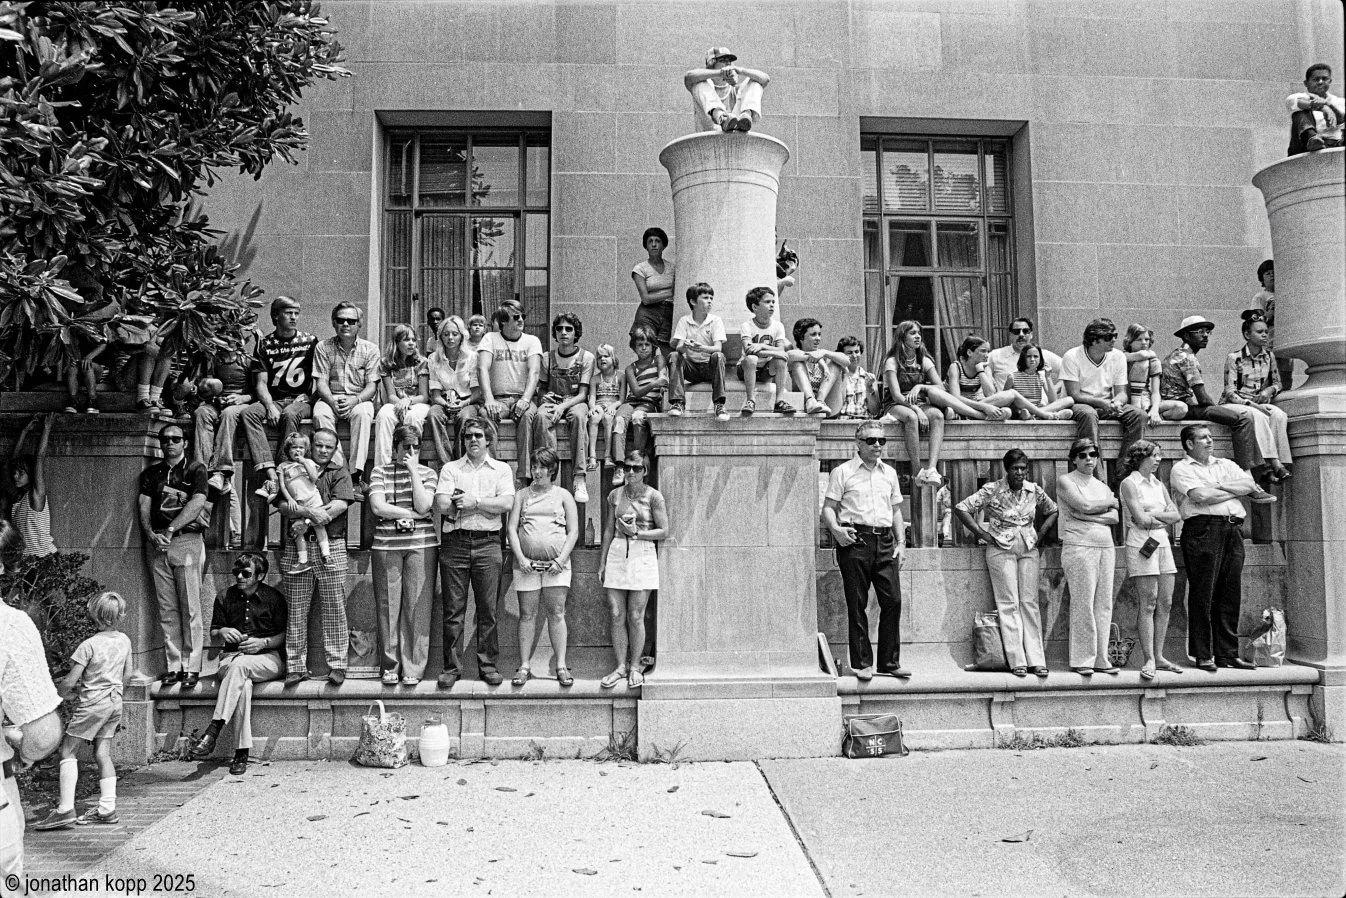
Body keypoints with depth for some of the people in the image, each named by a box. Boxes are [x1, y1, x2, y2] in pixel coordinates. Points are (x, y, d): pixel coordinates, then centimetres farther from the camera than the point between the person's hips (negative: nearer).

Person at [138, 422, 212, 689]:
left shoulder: (196, 471, 4)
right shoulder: (151, 473, 16)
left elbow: (196, 504, -9)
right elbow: (144, 506, 7)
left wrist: (170, 530, -16)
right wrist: (151, 534, -10)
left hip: (188, 541, -4)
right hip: (157, 544, 4)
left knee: (190, 607, -5)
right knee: (167, 609, 4)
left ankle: (191, 667, -2)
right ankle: (174, 666, 9)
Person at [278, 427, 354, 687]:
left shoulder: (339, 473, 11)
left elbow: (339, 505, -5)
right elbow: (283, 505, -1)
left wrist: (307, 522, -11)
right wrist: (309, 511, -18)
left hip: (331, 546, -1)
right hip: (296, 548, 1)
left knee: (334, 608, 0)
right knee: (296, 610, 3)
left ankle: (337, 665, 5)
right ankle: (295, 666, 10)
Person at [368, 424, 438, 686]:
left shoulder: (427, 473, 8)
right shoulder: (380, 472, 8)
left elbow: (423, 506, -8)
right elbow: (378, 507, -5)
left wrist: (413, 471, -7)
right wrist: (412, 514, -7)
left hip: (421, 545, 0)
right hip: (386, 545, 0)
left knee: (417, 606, -2)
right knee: (387, 606, 2)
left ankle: (413, 667, 5)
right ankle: (390, 666, 13)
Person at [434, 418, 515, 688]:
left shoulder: (501, 469, 11)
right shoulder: (450, 469, 11)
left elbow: (507, 503, -5)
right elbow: (441, 505, -4)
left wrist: (474, 501, -10)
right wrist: (485, 505, -5)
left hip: (487, 544, 0)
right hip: (455, 542, 0)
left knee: (488, 609, 2)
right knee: (453, 610, 2)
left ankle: (488, 664, 11)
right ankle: (452, 666, 10)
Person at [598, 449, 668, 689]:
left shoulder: (653, 496, -2)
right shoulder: (615, 495, 10)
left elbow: (664, 531, -2)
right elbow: (608, 531, 14)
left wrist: (637, 533, -13)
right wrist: (602, 563, 13)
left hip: (643, 556, -3)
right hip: (616, 555, 3)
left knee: (635, 616, 0)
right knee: (616, 615, 2)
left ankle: (635, 667, 13)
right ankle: (621, 666, 12)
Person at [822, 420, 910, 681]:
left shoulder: (889, 473, 19)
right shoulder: (842, 472, 4)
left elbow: (896, 510, 21)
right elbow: (828, 508, 1)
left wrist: (901, 542, 11)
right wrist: (836, 529, -18)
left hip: (885, 541, 4)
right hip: (855, 541, -4)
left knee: (893, 600, -2)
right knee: (857, 603, -2)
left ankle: (890, 662, 9)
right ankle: (862, 663, 5)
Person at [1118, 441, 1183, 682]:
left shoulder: (1158, 484, 17)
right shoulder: (1129, 483, -4)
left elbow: (1176, 515, 9)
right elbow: (1140, 519, -13)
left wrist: (1154, 514, -6)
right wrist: (1163, 517, 1)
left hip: (1162, 544, 7)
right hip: (1141, 545, -7)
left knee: (1165, 603, 4)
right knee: (1148, 604, -7)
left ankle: (1159, 656, 11)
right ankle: (1149, 660, -5)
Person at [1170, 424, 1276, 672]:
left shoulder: (1226, 465, 23)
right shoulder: (1181, 469, 3)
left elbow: (1249, 484, 8)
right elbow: (1200, 496, -12)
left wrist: (1217, 486, -4)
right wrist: (1238, 491, 2)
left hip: (1233, 530, 6)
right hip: (1203, 528, -6)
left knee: (1231, 595, 6)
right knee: (1203, 595, -6)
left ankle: (1227, 654, 12)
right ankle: (1202, 656, -1)